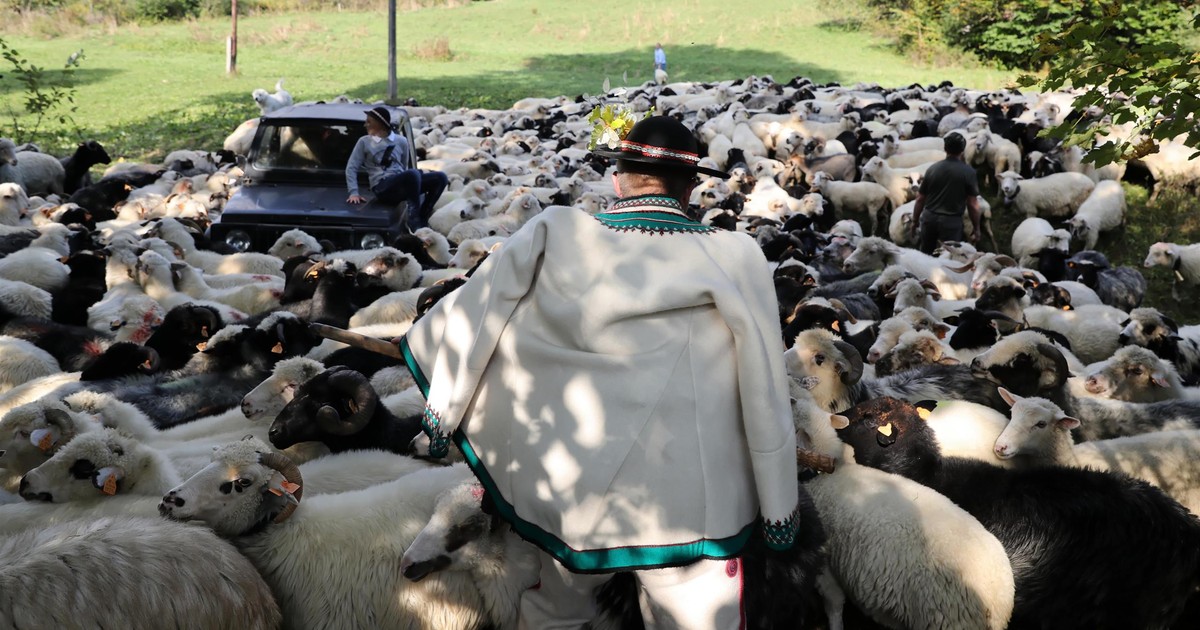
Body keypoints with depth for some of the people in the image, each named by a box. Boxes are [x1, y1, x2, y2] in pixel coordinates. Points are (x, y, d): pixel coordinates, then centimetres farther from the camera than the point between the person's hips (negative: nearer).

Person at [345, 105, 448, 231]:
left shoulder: (401, 141, 15)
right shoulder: (364, 142, 9)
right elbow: (351, 167, 7)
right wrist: (354, 193, -6)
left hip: (401, 185, 4)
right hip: (382, 187, -4)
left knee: (440, 177, -15)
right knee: (413, 174, -35)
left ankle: (422, 218, -16)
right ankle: (415, 221, -31)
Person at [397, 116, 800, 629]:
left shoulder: (553, 235, -6)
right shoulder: (735, 260, -12)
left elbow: (471, 320, 2)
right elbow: (765, 398, -8)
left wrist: (440, 414, 16)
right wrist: (779, 506, 3)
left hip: (569, 494, 3)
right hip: (689, 507, -2)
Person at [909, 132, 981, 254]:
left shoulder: (933, 169, 0)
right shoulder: (968, 172, -9)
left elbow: (920, 199, 5)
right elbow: (972, 205, -8)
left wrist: (915, 221, 17)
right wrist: (976, 229, 1)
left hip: (929, 218, 3)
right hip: (952, 221, -3)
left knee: (925, 255, 18)